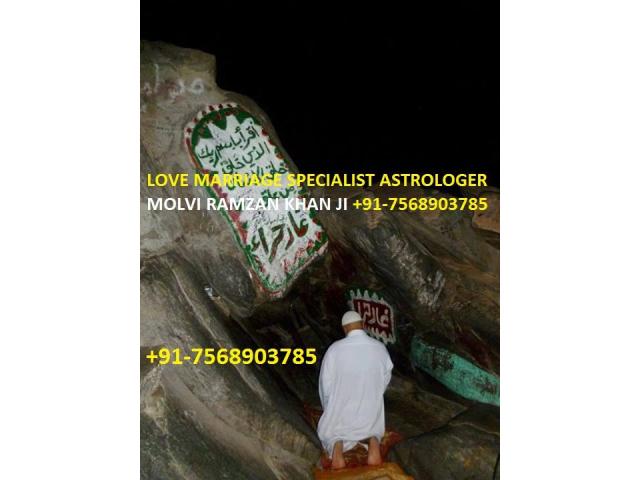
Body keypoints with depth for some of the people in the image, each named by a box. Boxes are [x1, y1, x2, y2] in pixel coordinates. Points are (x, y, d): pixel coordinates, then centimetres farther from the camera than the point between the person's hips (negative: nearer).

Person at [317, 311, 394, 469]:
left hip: (342, 411, -1)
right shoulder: (380, 348, -10)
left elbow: (325, 384, -8)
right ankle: (373, 442, -4)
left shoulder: (334, 349, -16)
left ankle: (336, 446, -9)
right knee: (373, 427, 33)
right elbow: (385, 380, 3)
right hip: (371, 412, 2)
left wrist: (330, 409, 9)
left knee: (328, 430, 28)